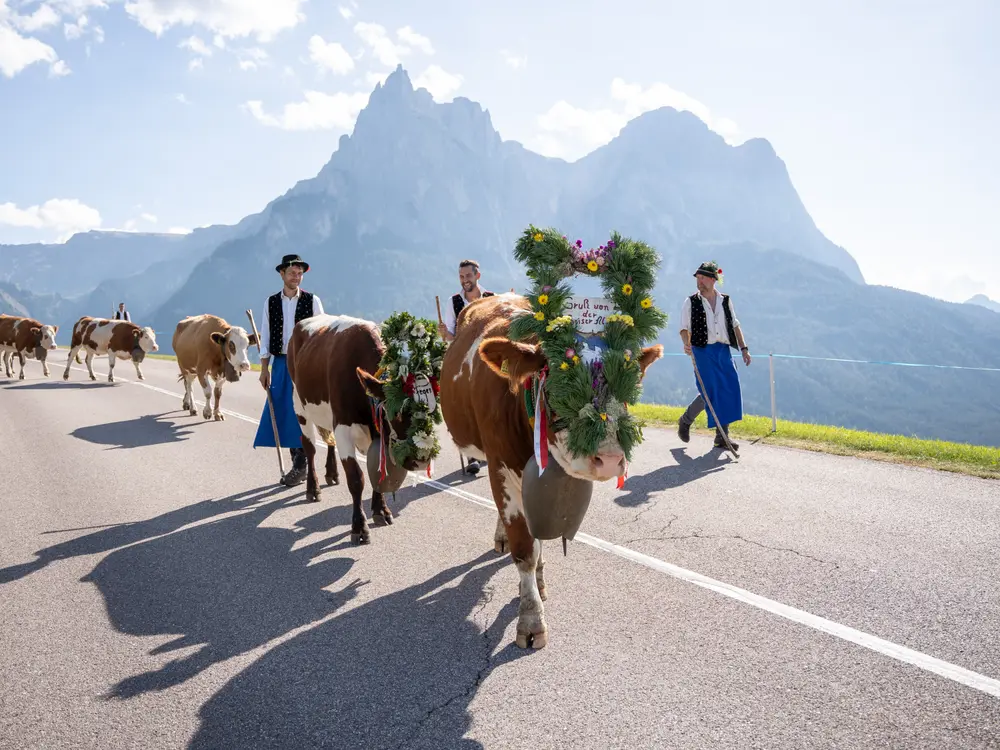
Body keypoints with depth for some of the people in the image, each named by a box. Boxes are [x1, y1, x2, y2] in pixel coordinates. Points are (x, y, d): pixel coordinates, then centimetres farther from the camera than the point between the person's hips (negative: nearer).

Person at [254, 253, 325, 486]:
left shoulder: (312, 301, 0)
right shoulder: (271, 302, 7)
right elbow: (265, 336, 8)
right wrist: (264, 368, 3)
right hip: (280, 363, 4)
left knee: (299, 414, -6)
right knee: (280, 413, 4)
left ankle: (300, 467, 4)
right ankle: (297, 462, 16)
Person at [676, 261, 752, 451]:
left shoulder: (725, 300, 11)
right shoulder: (691, 302, 2)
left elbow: (735, 325, 17)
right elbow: (684, 328, 0)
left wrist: (744, 348, 11)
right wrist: (686, 343, -20)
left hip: (723, 351, 4)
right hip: (703, 351, -4)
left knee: (729, 390, -2)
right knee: (710, 392, -10)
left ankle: (722, 436, 7)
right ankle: (685, 420, 15)